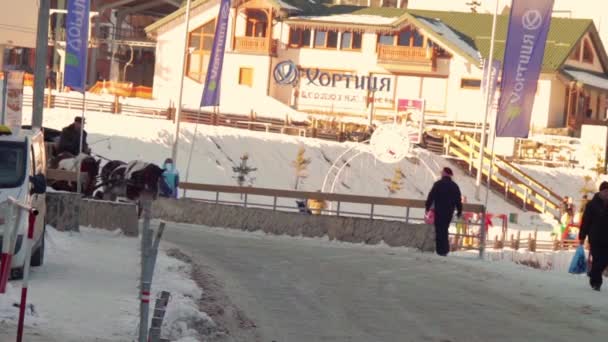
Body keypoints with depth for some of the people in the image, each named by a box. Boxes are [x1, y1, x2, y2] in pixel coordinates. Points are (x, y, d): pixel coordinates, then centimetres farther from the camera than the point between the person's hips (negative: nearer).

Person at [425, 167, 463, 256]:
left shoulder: (438, 184, -8)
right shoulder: (454, 186, 7)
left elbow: (431, 196, -10)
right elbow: (458, 200, 10)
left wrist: (427, 207, 0)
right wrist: (459, 212, 17)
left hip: (439, 211, -5)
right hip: (449, 212, 5)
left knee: (439, 230, -1)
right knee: (444, 229, 17)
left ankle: (441, 250, -4)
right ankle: (445, 249, 18)